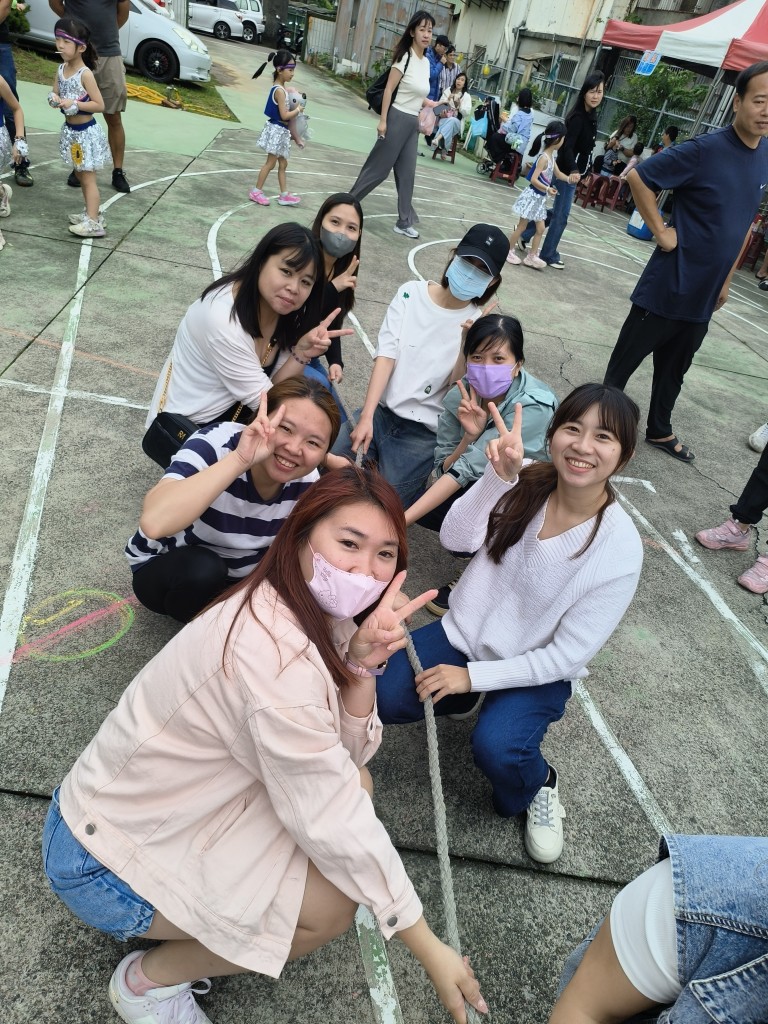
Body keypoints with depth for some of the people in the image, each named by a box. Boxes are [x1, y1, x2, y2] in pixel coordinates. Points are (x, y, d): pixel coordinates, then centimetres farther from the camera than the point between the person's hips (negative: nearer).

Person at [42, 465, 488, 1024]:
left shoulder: (312, 611, -7)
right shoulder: (277, 657, -34)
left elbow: (347, 756, -6)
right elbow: (333, 821, -26)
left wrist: (361, 660, -24)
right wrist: (430, 948, -15)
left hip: (145, 800, 8)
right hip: (105, 861, -8)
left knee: (354, 783, 3)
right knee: (333, 905, -12)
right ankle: (150, 978, 10)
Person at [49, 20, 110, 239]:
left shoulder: (85, 74, -18)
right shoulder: (61, 69, 3)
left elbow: (100, 105, -18)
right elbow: (55, 94, 10)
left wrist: (74, 103, -26)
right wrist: (54, 99, -13)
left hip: (85, 132, -8)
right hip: (70, 130, 8)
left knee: (88, 178, -5)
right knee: (80, 176, 15)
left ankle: (94, 223, -3)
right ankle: (91, 213, 27)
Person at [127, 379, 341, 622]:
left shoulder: (308, 480, -17)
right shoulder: (216, 444, -32)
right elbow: (154, 523, -48)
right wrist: (240, 459, -50)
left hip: (240, 578, 5)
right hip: (164, 569, -4)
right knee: (203, 569, -34)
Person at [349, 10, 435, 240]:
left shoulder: (426, 62, 11)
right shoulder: (405, 57, -11)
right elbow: (389, 89, -13)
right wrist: (383, 120, -17)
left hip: (413, 123, 7)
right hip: (397, 119, -7)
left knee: (407, 173, 9)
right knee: (378, 167, 0)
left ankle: (404, 222, 15)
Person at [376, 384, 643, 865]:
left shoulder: (620, 549, -21)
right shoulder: (527, 480, -14)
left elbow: (568, 656, -17)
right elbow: (456, 539, -22)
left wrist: (473, 676, -17)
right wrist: (499, 475, -36)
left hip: (537, 670, -3)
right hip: (466, 631, 3)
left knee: (495, 748, -28)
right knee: (384, 698, -15)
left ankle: (538, 787, 10)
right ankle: (471, 700, 17)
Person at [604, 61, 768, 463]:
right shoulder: (705, 149, -16)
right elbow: (638, 177, -14)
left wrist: (727, 278, 15)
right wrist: (660, 231, -14)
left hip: (705, 294, 7)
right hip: (667, 287, -6)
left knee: (674, 367, 19)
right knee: (626, 359, 5)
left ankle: (659, 430, 36)